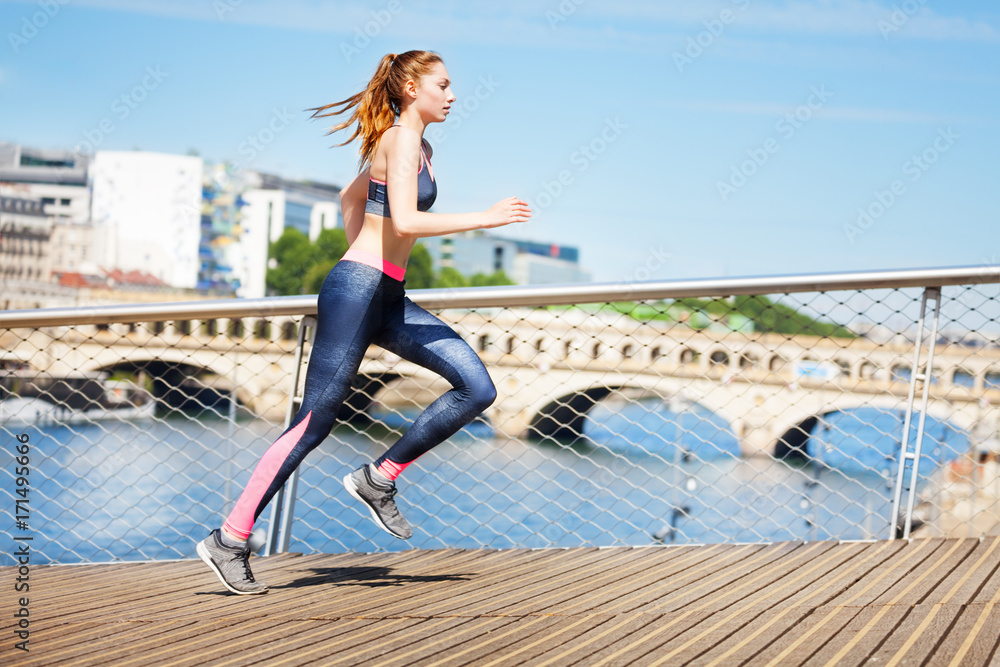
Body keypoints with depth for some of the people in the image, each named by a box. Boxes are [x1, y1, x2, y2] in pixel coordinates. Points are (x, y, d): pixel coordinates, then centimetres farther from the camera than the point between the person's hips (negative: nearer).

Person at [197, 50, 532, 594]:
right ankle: (229, 540, 1)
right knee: (314, 423, -7)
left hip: (388, 298, 9)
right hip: (356, 290, -9)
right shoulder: (401, 140, -10)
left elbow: (350, 196, 32)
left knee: (478, 389, -1)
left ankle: (380, 478, 5)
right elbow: (406, 221, -24)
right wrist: (485, 218, -20)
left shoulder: (420, 148, 19)